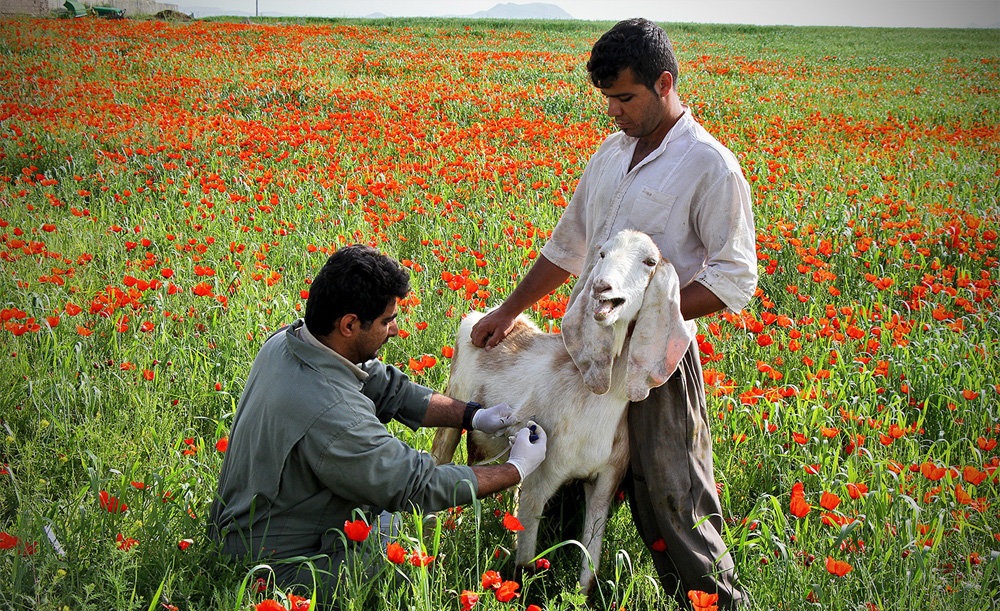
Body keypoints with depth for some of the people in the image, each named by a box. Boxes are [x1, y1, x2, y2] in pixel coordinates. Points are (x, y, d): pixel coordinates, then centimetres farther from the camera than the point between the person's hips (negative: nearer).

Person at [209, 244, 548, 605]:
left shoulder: (285, 342, -6)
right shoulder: (329, 415, -34)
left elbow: (388, 388, 5)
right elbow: (420, 487, -25)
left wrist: (475, 417, 0)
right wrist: (517, 469, -13)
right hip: (279, 567, -9)